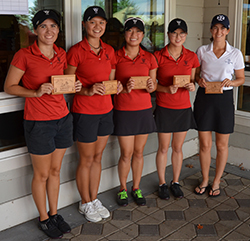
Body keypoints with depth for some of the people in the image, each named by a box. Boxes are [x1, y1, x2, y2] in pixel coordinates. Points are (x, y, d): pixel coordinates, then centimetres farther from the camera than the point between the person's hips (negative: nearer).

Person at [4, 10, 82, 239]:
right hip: (38, 123, -5)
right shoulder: (24, 55, -12)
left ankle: (54, 213, 34)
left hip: (63, 119, 5)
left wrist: (73, 86, -2)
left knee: (55, 170, 17)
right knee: (42, 174, 9)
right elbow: (9, 87, -7)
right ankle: (43, 219, 28)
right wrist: (36, 92, -20)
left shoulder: (61, 54, 5)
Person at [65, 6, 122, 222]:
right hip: (84, 111, -6)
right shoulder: (76, 51, -10)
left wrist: (116, 87, -5)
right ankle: (85, 203, 25)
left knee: (98, 157, 16)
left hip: (106, 109, 6)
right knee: (86, 160, 6)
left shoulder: (109, 51, 8)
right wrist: (88, 91, -23)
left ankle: (94, 199, 31)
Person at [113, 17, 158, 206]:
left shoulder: (149, 58, 4)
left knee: (139, 152, 11)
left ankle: (136, 188, 30)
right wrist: (124, 88, -22)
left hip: (144, 110, 3)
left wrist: (151, 86, -14)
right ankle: (123, 188, 26)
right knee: (126, 153, 3)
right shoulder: (115, 57, -4)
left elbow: (154, 84, 9)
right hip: (123, 111, -3)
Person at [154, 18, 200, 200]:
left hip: (184, 108, 2)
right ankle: (162, 183, 24)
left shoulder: (191, 57, 2)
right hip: (164, 108, -2)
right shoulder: (158, 56, -6)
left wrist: (192, 86, -12)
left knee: (178, 147, 13)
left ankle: (176, 182, 30)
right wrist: (167, 89, -20)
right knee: (164, 148, 7)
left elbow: (193, 81, 11)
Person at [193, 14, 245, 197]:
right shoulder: (202, 51, 3)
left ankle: (216, 182, 26)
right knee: (205, 144, 7)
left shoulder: (235, 54, -1)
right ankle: (205, 180, 26)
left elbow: (241, 79, 6)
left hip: (224, 99, -1)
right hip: (204, 98, 1)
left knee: (222, 145, 8)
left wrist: (232, 82, -15)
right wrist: (199, 80, -11)